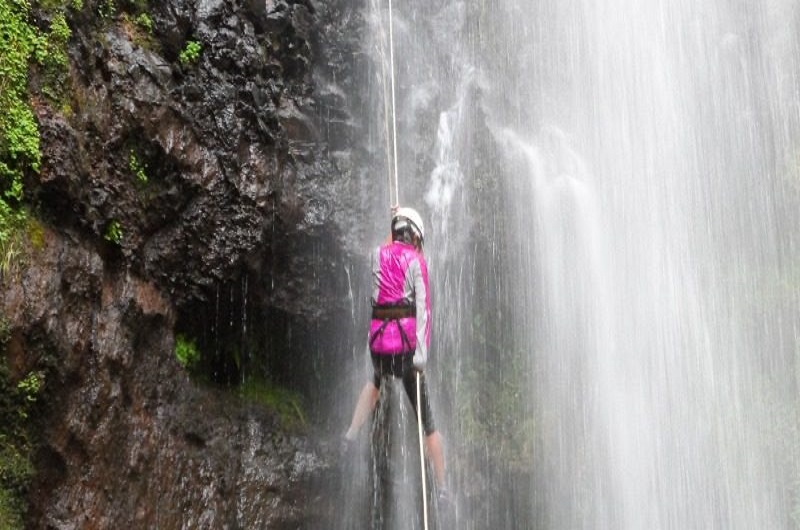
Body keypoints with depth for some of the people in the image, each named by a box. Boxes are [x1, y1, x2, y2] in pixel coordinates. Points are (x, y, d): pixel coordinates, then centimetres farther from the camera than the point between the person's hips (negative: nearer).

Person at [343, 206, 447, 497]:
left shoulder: (378, 255, 9)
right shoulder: (416, 260, -1)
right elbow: (423, 307, -10)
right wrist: (422, 353, -14)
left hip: (378, 338, 4)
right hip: (406, 340, -4)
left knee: (376, 380, 39)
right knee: (426, 418, 2)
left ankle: (352, 434, 24)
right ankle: (441, 487, 3)